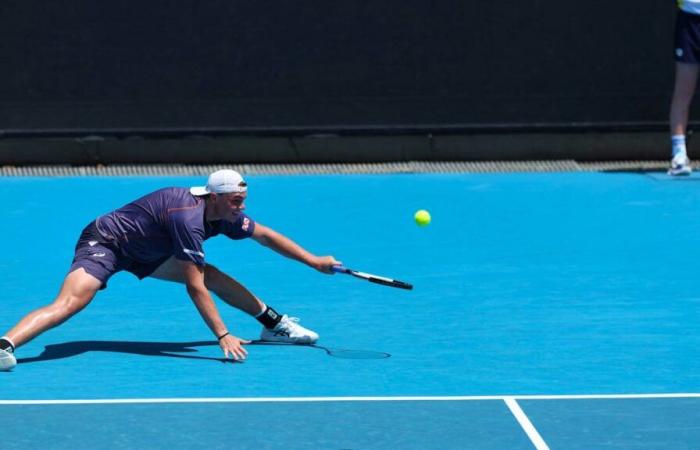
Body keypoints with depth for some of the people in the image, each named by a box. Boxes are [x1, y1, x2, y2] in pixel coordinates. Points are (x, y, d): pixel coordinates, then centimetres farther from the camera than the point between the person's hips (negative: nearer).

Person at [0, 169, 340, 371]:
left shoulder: (224, 213, -6)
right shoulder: (188, 217, -33)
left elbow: (265, 235, 11)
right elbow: (194, 287, -34)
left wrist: (313, 261, 9)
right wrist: (223, 336, -34)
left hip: (144, 253, 9)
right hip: (103, 243, -9)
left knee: (213, 276, 8)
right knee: (71, 302, -32)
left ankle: (275, 324, 24)